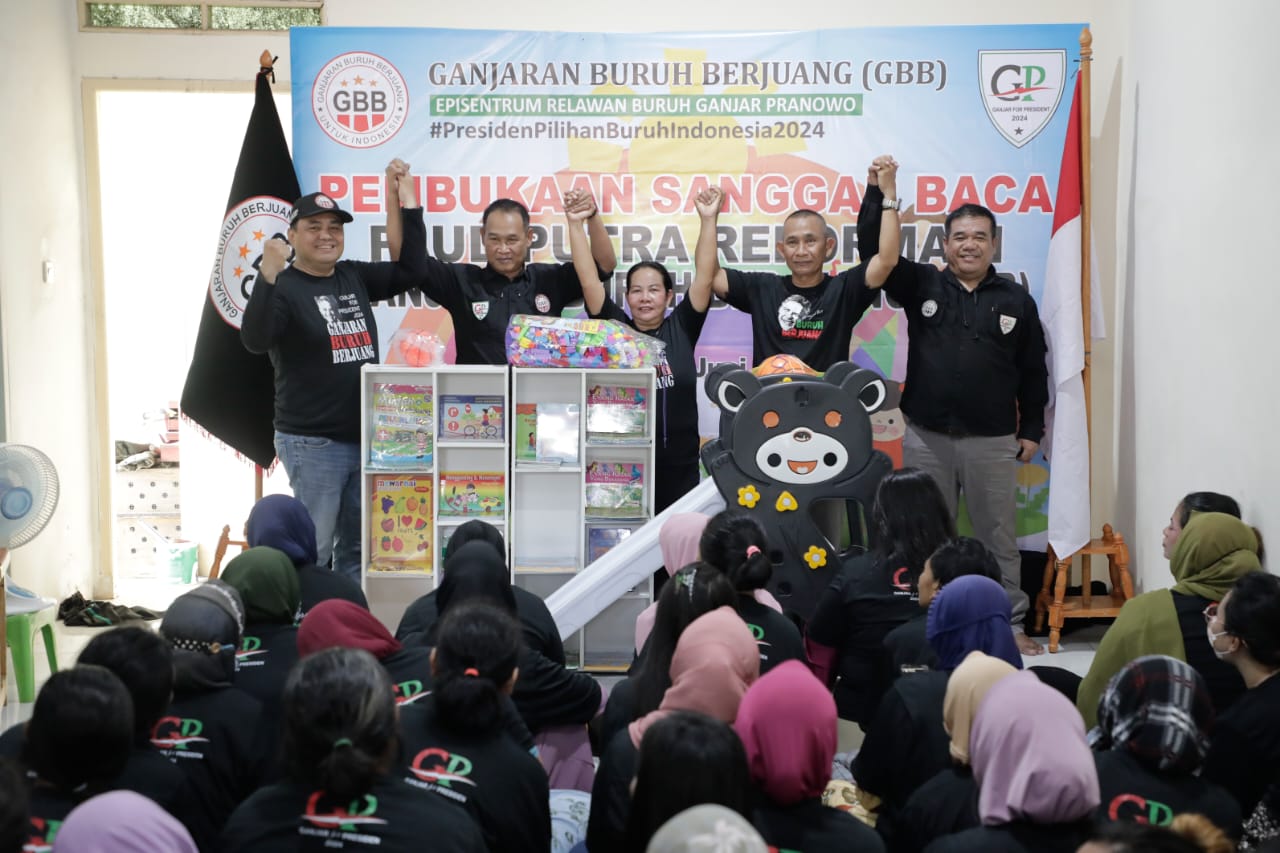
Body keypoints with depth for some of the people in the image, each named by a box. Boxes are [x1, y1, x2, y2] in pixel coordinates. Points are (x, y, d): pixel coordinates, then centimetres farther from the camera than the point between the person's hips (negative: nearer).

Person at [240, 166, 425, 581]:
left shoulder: (355, 277, 11)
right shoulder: (284, 287, -8)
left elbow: (410, 270, 13)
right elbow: (255, 340, -23)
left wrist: (409, 207, 5)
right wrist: (268, 278, -34)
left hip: (366, 437, 7)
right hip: (311, 443, -6)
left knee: (356, 548, 12)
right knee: (312, 551, -7)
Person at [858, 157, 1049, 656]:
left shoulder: (1016, 301, 4)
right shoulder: (922, 285, 3)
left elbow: (1033, 372, 8)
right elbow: (874, 254, -7)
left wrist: (1031, 430, 6)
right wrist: (879, 194, -15)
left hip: (993, 441, 0)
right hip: (927, 437, 1)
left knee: (998, 536, 6)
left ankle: (1011, 624, 14)